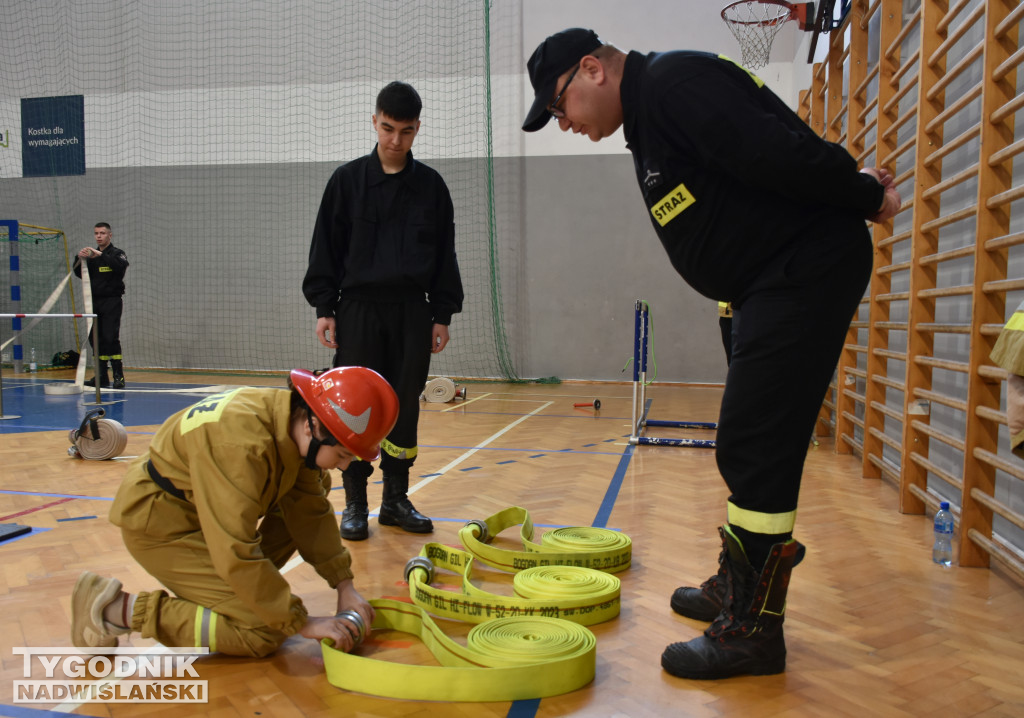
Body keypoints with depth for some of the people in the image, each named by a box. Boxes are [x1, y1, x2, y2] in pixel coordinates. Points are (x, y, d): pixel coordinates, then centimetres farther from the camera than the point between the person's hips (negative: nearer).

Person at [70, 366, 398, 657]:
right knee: (263, 631, -14)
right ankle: (118, 608, -9)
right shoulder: (240, 444, -35)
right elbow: (236, 555, -34)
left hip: (198, 506, 9)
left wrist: (344, 585, -5)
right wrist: (302, 623, -26)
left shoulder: (295, 427, -10)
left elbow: (311, 510, -1)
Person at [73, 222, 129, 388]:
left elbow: (121, 265, -21)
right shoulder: (90, 255, 14)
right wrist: (79, 259, -15)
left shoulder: (117, 253, 1)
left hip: (111, 301, -5)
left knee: (111, 338, -13)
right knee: (95, 339, 6)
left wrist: (100, 255, -28)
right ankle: (102, 377, 13)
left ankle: (118, 376, -11)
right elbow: (79, 274, 3)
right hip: (94, 301, 5)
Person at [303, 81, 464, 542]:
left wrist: (442, 313, 4)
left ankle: (396, 499, 19)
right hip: (359, 308, -1)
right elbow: (326, 248, 4)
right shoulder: (347, 180, 4)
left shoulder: (431, 185, 8)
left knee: (405, 407, 6)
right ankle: (355, 502, 12)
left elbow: (445, 254, 9)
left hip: (412, 310, 2)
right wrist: (324, 308, -3)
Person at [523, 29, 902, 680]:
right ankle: (736, 589, 31)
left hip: (808, 270, -10)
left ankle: (754, 631, 3)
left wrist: (864, 200, -10)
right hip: (772, 284, 10)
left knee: (754, 450, -9)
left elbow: (779, 155, -23)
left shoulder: (674, 81, -14)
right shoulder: (648, 116, 19)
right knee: (748, 448, 16)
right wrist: (857, 188, 8)